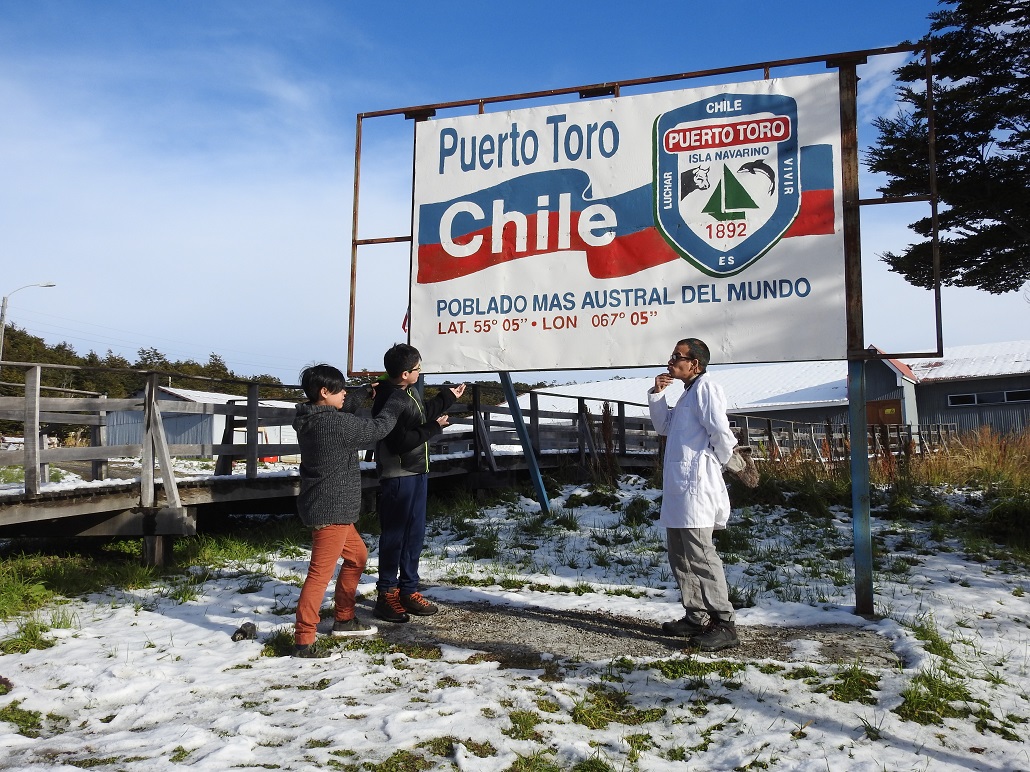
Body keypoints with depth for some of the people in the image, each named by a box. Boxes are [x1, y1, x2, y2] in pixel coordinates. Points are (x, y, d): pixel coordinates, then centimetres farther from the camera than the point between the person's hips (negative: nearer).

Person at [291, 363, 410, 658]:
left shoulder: (311, 420, 6)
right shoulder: (336, 423, -22)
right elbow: (377, 428, -11)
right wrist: (394, 404, 6)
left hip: (333, 508, 11)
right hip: (330, 510, -11)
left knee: (357, 556, 24)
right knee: (320, 573, -5)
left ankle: (344, 620, 35)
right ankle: (304, 641, 1)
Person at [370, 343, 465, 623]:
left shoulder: (410, 392, 8)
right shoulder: (390, 400, -22)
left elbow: (423, 416, 25)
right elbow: (399, 443, -25)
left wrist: (448, 397, 27)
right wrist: (433, 428, -18)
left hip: (417, 473, 9)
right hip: (397, 477, -9)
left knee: (415, 534, 14)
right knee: (393, 536, 1)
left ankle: (408, 590, 25)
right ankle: (387, 595, 13)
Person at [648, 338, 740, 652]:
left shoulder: (705, 388, -11)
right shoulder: (686, 393, 20)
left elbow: (721, 432, -19)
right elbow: (664, 426, 25)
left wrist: (717, 461, -3)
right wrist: (657, 394, 12)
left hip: (696, 487, -11)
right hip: (678, 487, 11)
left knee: (700, 555, -9)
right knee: (681, 556, 14)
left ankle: (724, 623, -3)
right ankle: (696, 617, 23)